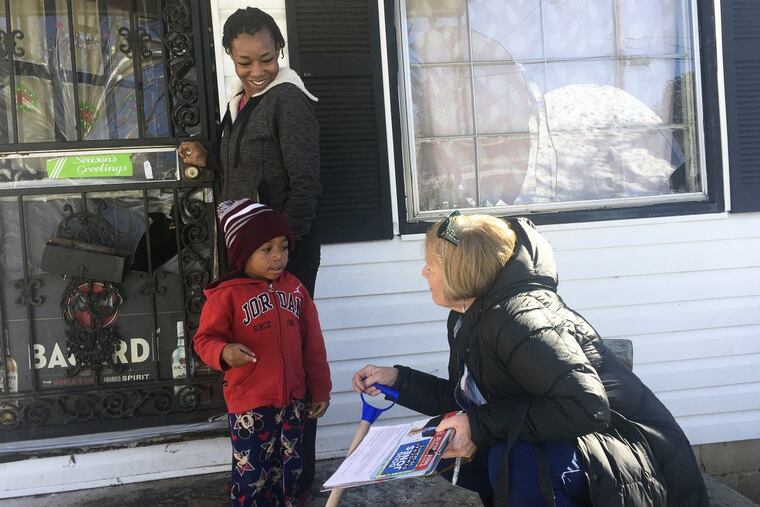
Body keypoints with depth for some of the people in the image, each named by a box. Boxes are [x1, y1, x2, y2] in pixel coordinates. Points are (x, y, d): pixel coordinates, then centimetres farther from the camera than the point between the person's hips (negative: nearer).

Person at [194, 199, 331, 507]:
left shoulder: (295, 288, 5)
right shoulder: (227, 294, -11)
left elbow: (313, 345, 8)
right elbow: (205, 339, -7)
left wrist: (320, 389, 9)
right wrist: (224, 352, -29)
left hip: (292, 400, 5)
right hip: (249, 404, -4)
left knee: (290, 473, 19)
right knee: (252, 477, 4)